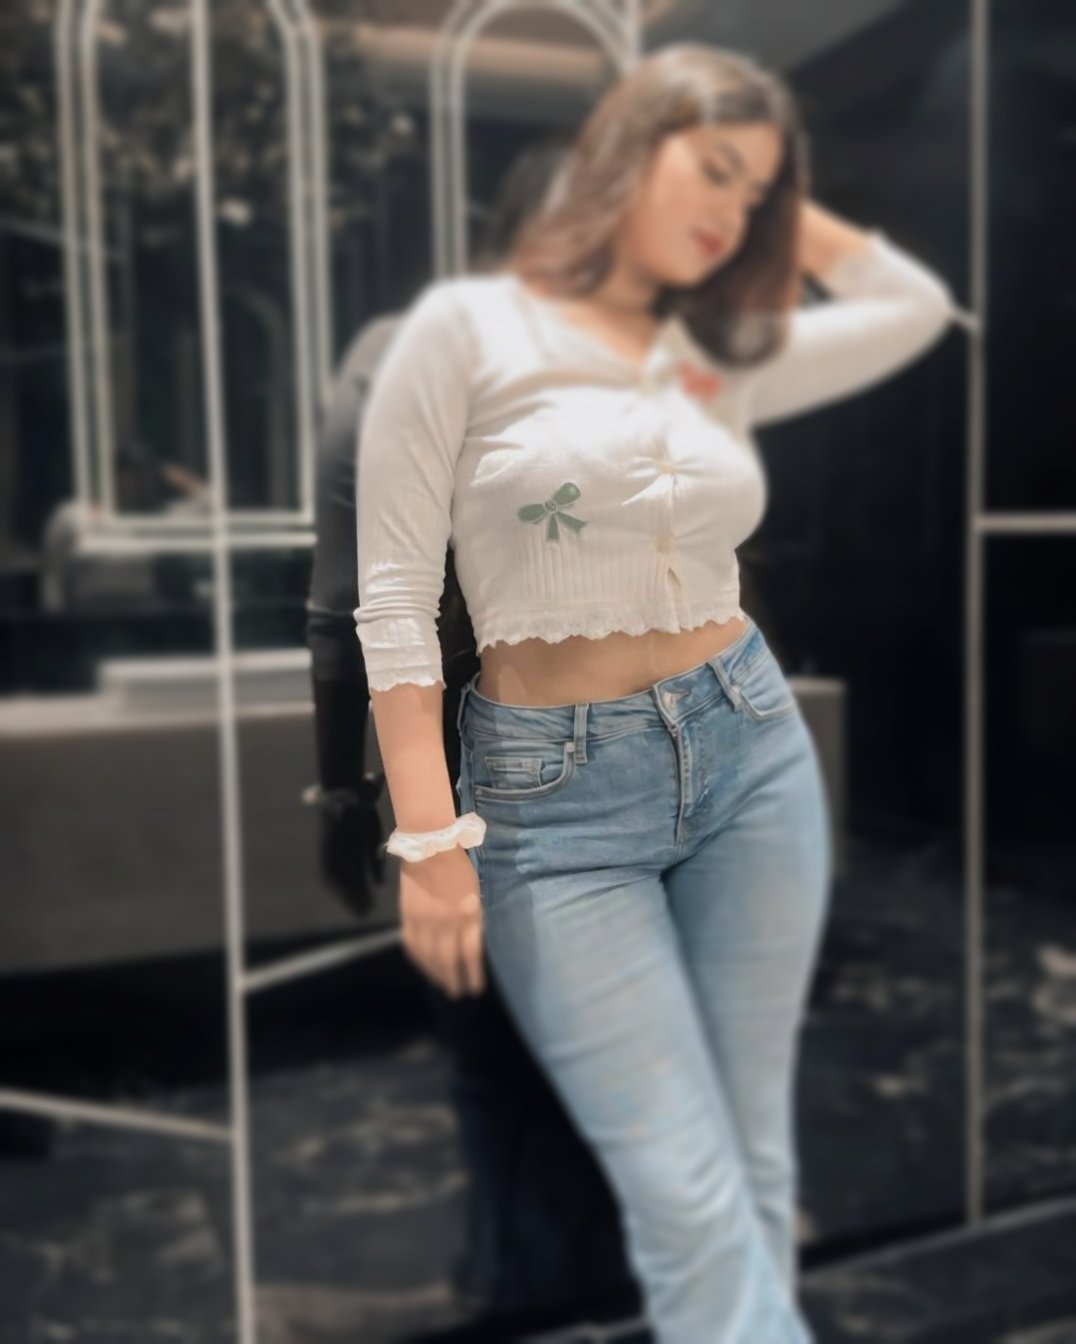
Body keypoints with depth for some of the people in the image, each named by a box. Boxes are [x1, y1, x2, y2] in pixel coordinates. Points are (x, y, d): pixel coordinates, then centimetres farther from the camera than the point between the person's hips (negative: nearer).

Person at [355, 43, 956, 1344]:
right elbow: (393, 599, -7)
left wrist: (785, 206, 16)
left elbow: (917, 306, 23)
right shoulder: (466, 328, -3)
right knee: (692, 1202, -5)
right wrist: (432, 838, -11)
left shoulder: (722, 359, 10)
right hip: (555, 795, -4)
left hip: (751, 750, 5)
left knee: (755, 1176, 10)